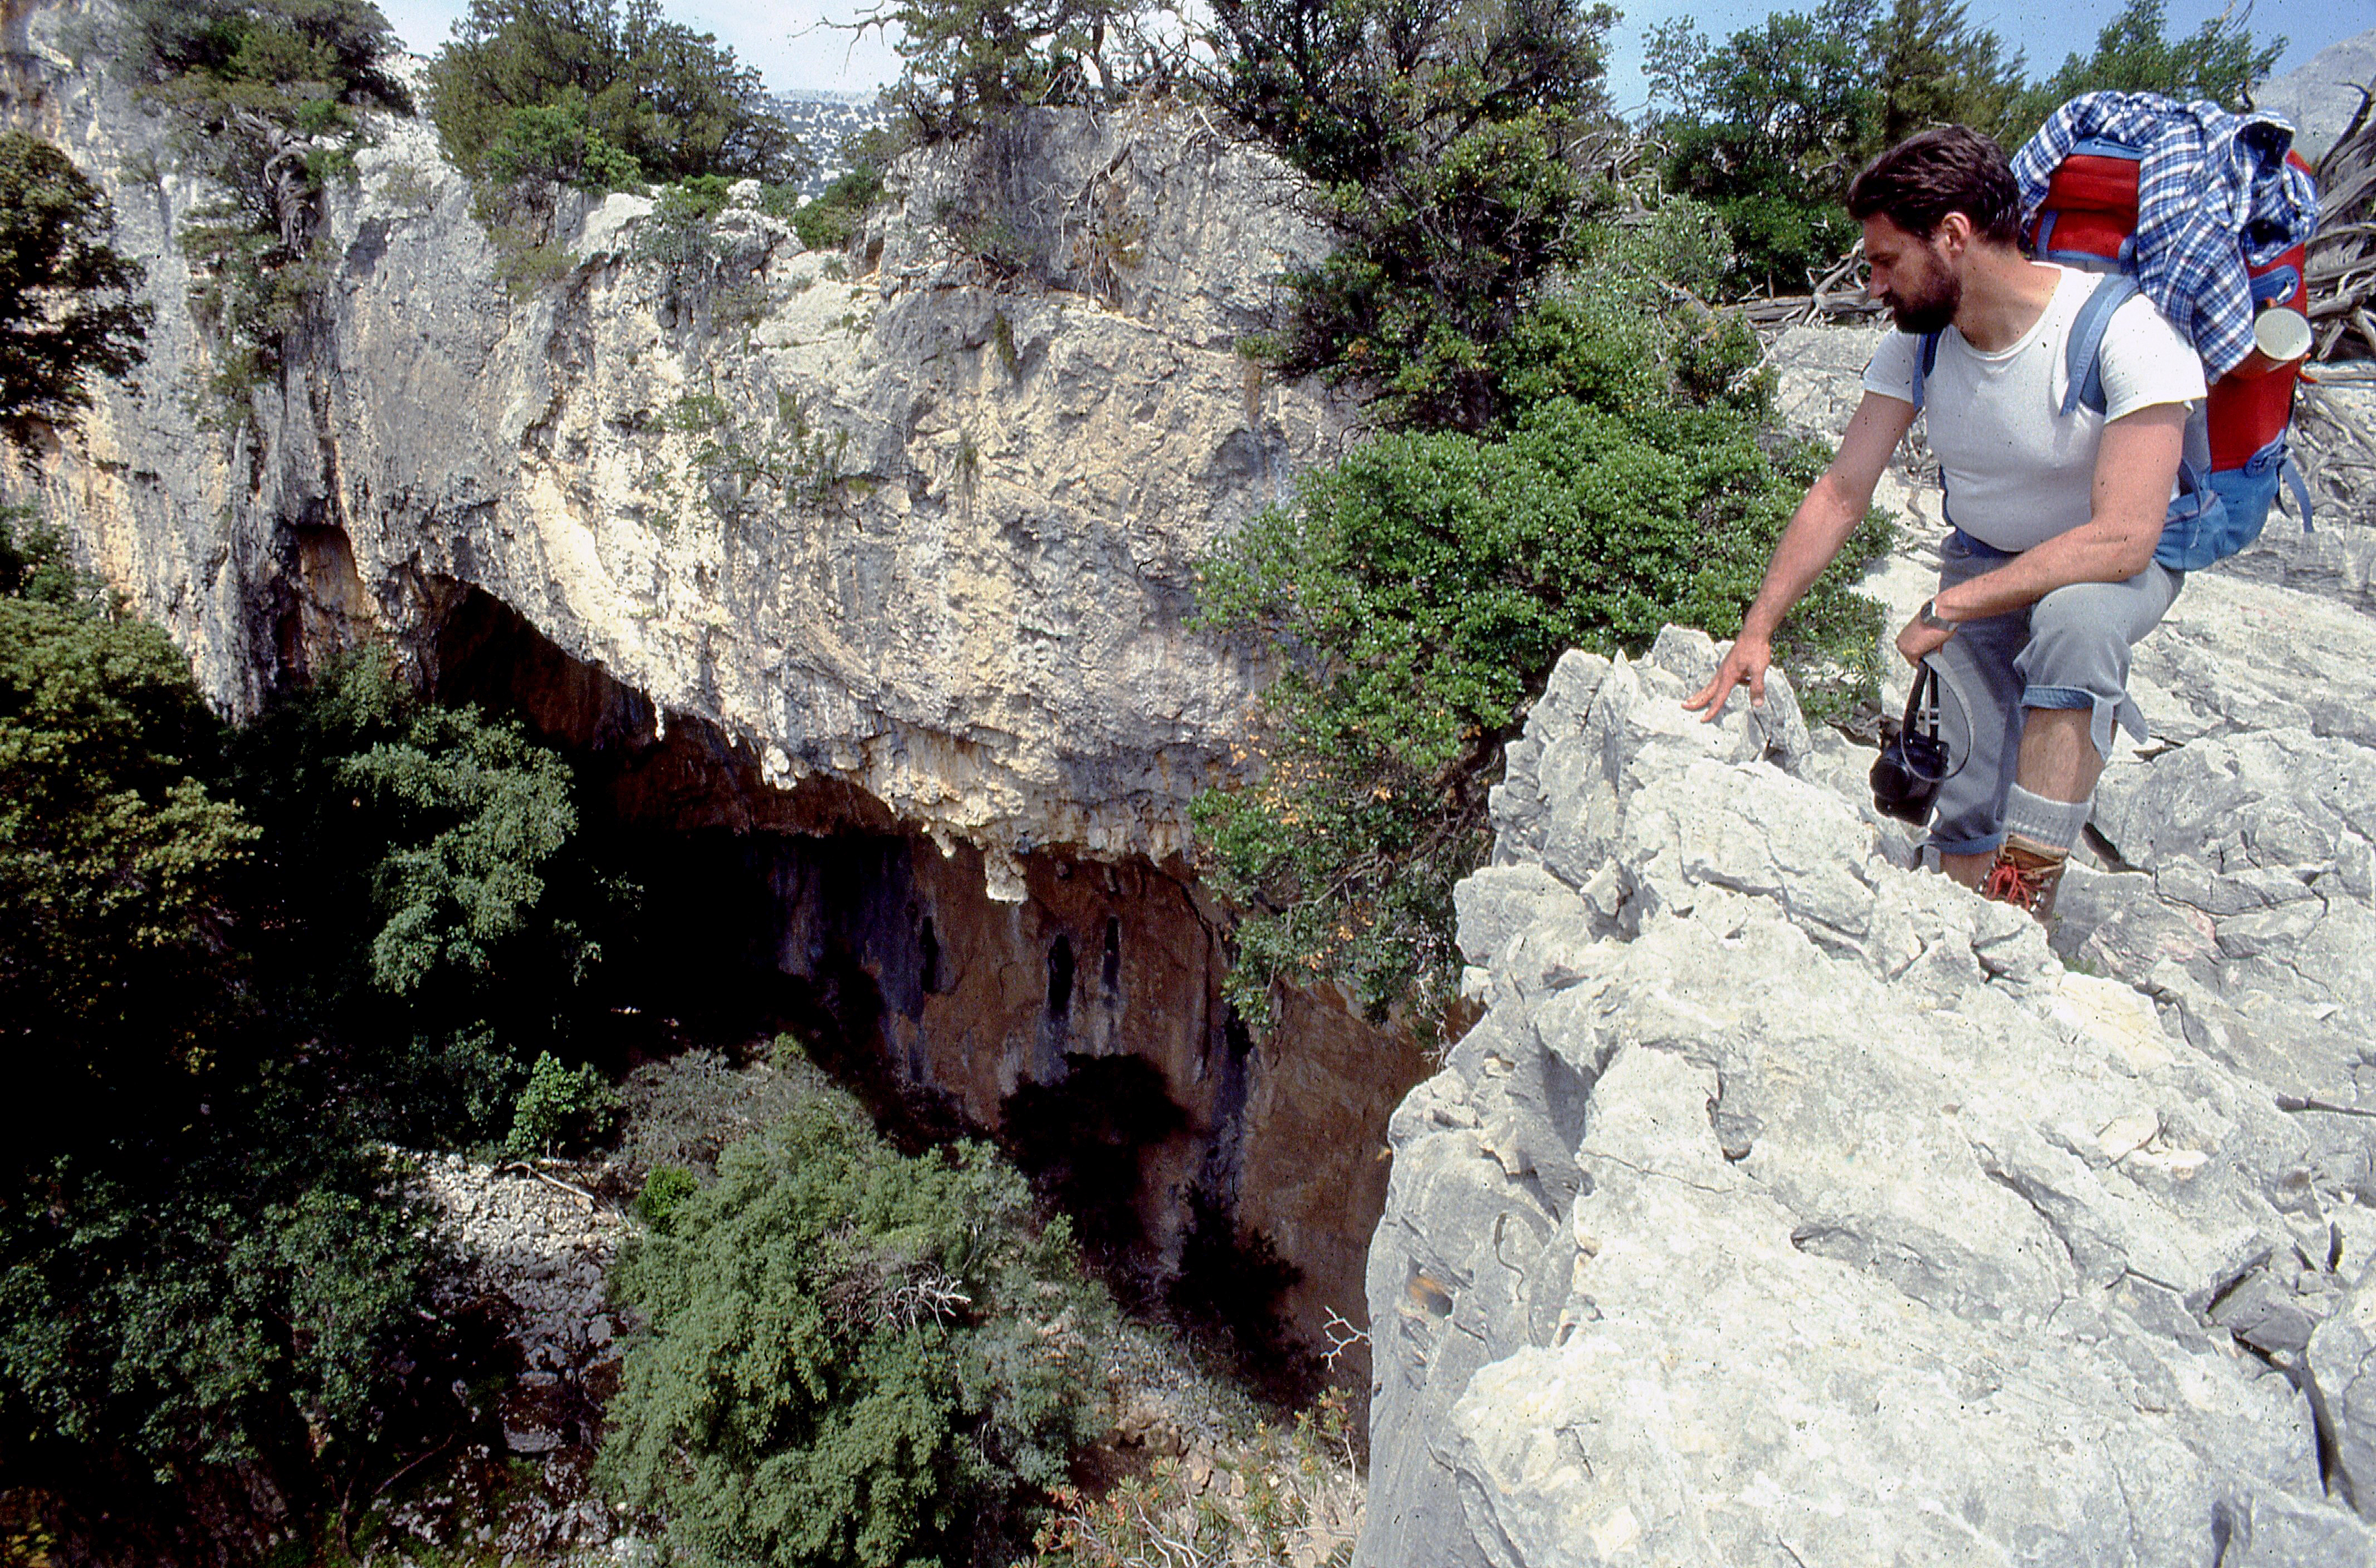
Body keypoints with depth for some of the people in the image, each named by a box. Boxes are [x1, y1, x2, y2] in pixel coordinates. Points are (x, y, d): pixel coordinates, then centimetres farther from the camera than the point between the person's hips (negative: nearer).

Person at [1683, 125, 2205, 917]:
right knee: (1971, 804, -8)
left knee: (2074, 620, -38)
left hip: (2120, 561, -4)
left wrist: (1946, 608, -31)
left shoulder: (2123, 331, -28)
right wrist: (1756, 632, -15)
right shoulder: (1919, 338, -11)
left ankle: (2028, 900, -32)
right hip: (1984, 557, 4)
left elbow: (2123, 540, -33)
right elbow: (1841, 493, -9)